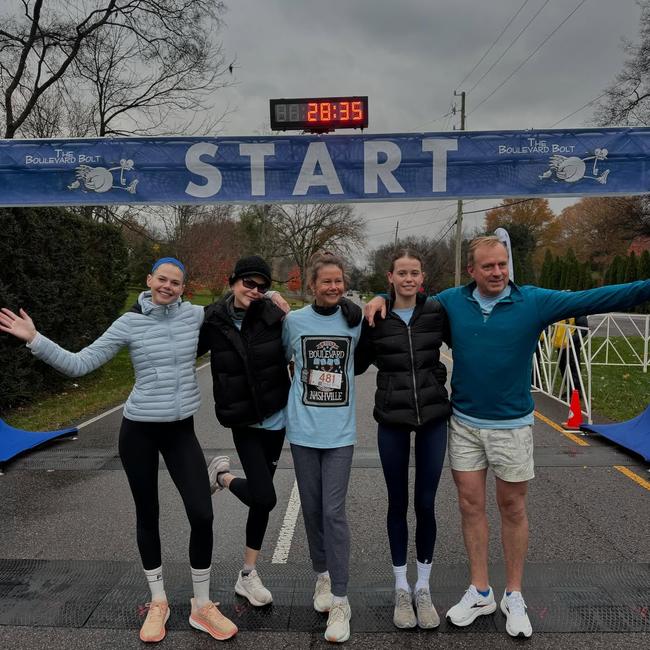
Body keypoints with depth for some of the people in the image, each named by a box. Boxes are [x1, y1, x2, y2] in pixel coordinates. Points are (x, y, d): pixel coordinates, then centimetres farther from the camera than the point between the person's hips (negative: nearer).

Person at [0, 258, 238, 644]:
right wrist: (35, 340, -13)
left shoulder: (196, 316, -2)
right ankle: (158, 603, 33)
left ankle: (203, 606, 18)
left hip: (182, 430, 1)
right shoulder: (130, 323, -6)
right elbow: (79, 364, -5)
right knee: (148, 516, 12)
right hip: (139, 430, -1)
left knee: (202, 516, -4)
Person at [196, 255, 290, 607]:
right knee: (264, 497, -11)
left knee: (260, 497, 12)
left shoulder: (274, 317, -10)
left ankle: (248, 575, 31)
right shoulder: (212, 321, -9)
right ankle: (223, 475, 23)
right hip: (243, 420, -2)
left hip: (275, 416, 2)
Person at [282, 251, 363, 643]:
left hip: (340, 431, -1)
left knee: (334, 511, -4)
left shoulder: (356, 320, -2)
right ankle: (323, 575, 35)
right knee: (311, 509, 12)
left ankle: (340, 600, 9)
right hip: (303, 429, 1)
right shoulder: (294, 321, -2)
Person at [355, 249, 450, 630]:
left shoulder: (437, 312, -3)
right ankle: (402, 588, 30)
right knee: (398, 503, 11)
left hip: (433, 417, 1)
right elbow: (357, 364, 4)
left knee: (426, 504, 8)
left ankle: (423, 588, 29)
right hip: (392, 419, 0)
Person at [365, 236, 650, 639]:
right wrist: (381, 299, -7)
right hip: (464, 423, 2)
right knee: (471, 504, 10)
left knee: (513, 508, 11)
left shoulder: (534, 301, -8)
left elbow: (591, 300, -15)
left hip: (512, 424, -2)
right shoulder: (452, 301, -2)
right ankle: (480, 592, 28)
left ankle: (514, 595, 30)